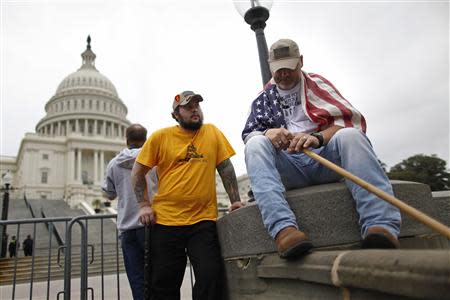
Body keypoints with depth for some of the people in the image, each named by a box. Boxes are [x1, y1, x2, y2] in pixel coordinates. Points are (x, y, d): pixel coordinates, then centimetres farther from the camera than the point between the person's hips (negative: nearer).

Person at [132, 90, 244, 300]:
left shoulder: (212, 132, 4)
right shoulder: (160, 137, 1)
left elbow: (226, 168, 6)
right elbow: (137, 173, 7)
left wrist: (235, 200, 2)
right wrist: (144, 205, 0)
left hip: (203, 220, 1)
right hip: (165, 221, 0)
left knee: (211, 278, -2)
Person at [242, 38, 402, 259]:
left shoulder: (316, 84, 16)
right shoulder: (264, 100, 22)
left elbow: (351, 119, 0)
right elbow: (248, 134, 9)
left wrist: (318, 138, -21)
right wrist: (267, 134, -16)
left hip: (326, 158, 0)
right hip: (289, 167, 1)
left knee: (349, 134, -30)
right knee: (255, 144, -27)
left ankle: (381, 226, -47)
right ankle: (283, 228, -47)